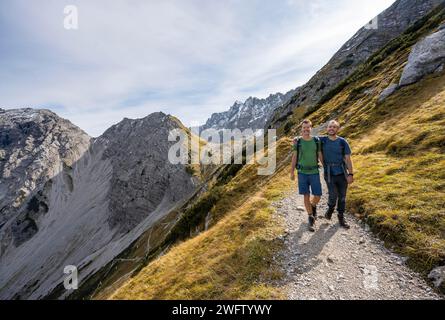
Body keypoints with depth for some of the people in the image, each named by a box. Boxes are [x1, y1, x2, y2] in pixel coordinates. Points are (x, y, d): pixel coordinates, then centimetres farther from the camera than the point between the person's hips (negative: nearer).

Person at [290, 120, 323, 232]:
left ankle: (313, 206, 37)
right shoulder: (297, 141, -3)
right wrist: (292, 172, -3)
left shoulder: (316, 140, 1)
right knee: (306, 196, 0)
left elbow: (320, 156, 6)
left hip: (314, 172, 1)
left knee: (317, 196, 1)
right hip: (302, 173, -1)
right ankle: (311, 220, 13)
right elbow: (294, 157, 0)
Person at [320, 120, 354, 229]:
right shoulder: (322, 140, -3)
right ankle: (330, 208, 27)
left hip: (342, 173, 1)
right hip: (329, 174, -1)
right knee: (333, 196, -7)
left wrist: (351, 174, -6)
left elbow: (348, 159, -2)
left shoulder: (343, 142, -3)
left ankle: (341, 217, 31)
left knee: (342, 197, 11)